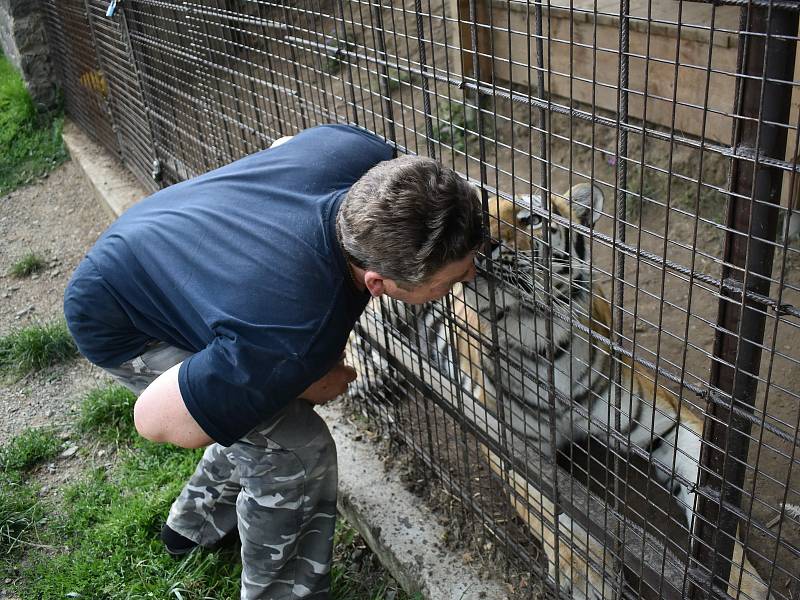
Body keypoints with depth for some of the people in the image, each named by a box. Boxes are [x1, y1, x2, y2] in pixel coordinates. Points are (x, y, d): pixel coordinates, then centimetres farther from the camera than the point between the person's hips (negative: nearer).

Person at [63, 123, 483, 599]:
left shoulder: (370, 157, -26)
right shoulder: (295, 343, -43)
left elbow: (279, 149, -2)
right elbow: (155, 419, -30)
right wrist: (299, 386, -21)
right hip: (120, 321, -7)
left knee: (263, 415, 19)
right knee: (294, 448, -13)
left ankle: (198, 521, 44)